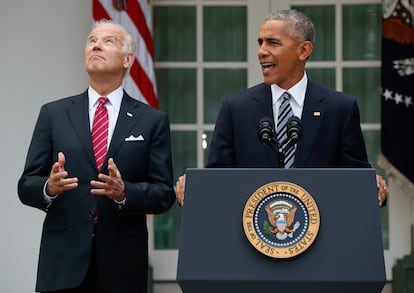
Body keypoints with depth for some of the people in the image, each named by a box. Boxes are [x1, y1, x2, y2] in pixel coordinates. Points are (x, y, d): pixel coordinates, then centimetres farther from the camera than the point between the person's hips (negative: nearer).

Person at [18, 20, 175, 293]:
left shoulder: (153, 121, 6)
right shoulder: (54, 114, 8)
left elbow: (164, 194, 1)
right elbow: (26, 186, 6)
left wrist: (124, 192, -17)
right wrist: (49, 188, -15)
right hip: (63, 262, 0)